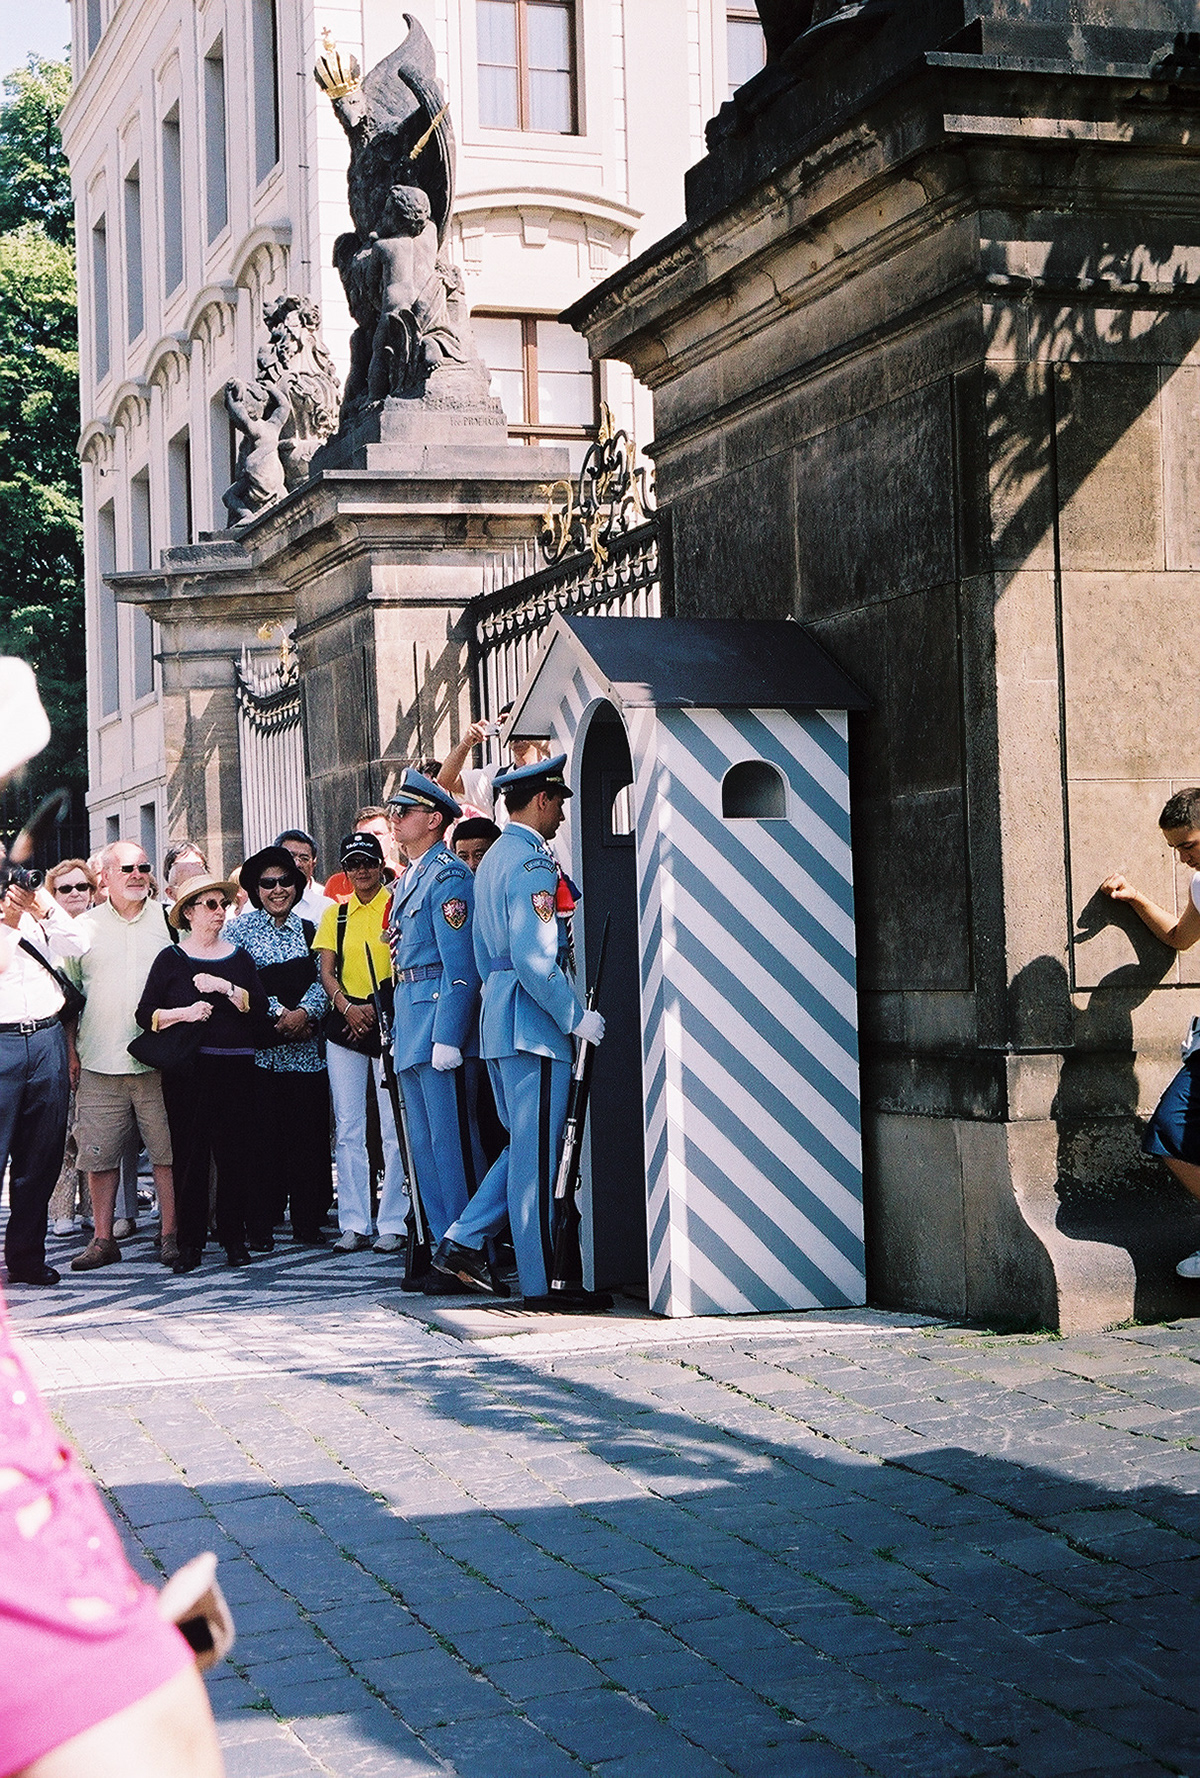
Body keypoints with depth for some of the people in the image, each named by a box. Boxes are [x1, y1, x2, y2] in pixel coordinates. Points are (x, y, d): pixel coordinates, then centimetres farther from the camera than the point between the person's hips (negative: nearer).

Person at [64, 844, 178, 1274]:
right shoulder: (83, 928, 9)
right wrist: (71, 1052, 7)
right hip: (99, 1062, 1)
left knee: (168, 1152, -1)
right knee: (100, 1154, 2)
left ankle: (171, 1235, 6)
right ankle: (103, 1239, 10)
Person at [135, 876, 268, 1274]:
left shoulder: (239, 957, 13)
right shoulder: (171, 959, 6)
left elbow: (260, 1008, 2)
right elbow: (146, 1014, 1)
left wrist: (225, 988, -11)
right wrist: (184, 1013, -13)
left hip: (236, 1066, 2)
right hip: (187, 1067, -2)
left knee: (234, 1152, 0)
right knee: (189, 1153, -2)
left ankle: (234, 1237, 10)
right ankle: (190, 1242, 4)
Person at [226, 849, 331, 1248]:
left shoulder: (308, 929, 14)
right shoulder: (240, 929, 4)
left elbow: (322, 979, 6)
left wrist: (304, 1012, -12)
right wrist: (278, 1013, -13)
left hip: (305, 1046, 3)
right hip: (259, 1046, -3)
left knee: (308, 1132, 1)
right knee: (262, 1134, -4)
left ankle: (308, 1220, 10)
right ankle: (260, 1224, 3)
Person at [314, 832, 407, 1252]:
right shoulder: (335, 914, 14)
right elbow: (326, 970, 9)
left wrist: (374, 1008, -12)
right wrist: (345, 1005, -10)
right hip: (343, 1027, 4)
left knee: (394, 1128, -5)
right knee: (348, 1130, 5)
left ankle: (392, 1223, 0)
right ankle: (353, 1224, 10)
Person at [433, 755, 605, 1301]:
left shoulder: (491, 861, 18)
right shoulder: (533, 864, -13)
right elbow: (534, 959, -22)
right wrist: (576, 1017, -16)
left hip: (497, 1019, 10)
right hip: (534, 1022, -10)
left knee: (525, 1146, 16)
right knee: (536, 1154, -4)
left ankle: (464, 1240, 11)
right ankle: (540, 1282, 1)